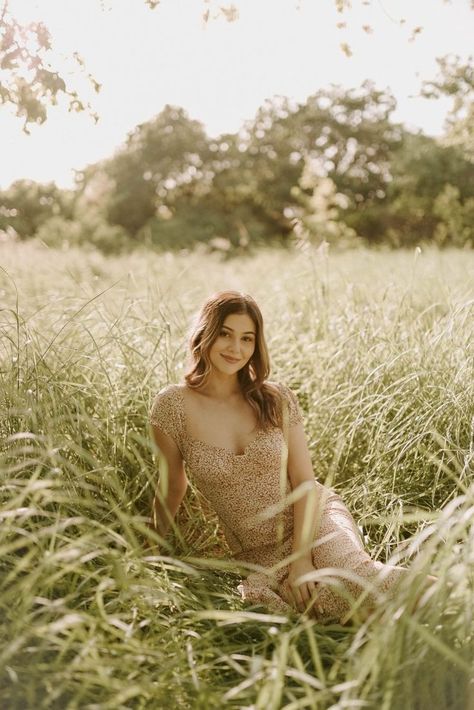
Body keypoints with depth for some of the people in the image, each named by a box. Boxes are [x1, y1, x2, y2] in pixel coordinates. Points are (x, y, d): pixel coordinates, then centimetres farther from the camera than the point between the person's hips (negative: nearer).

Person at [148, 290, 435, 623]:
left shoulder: (276, 398, -3)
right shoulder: (174, 405, -8)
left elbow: (305, 482, -6)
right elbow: (172, 485, 6)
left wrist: (300, 557, -17)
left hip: (315, 519, 0)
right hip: (258, 553, 1)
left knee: (352, 577, -35)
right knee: (320, 597, -31)